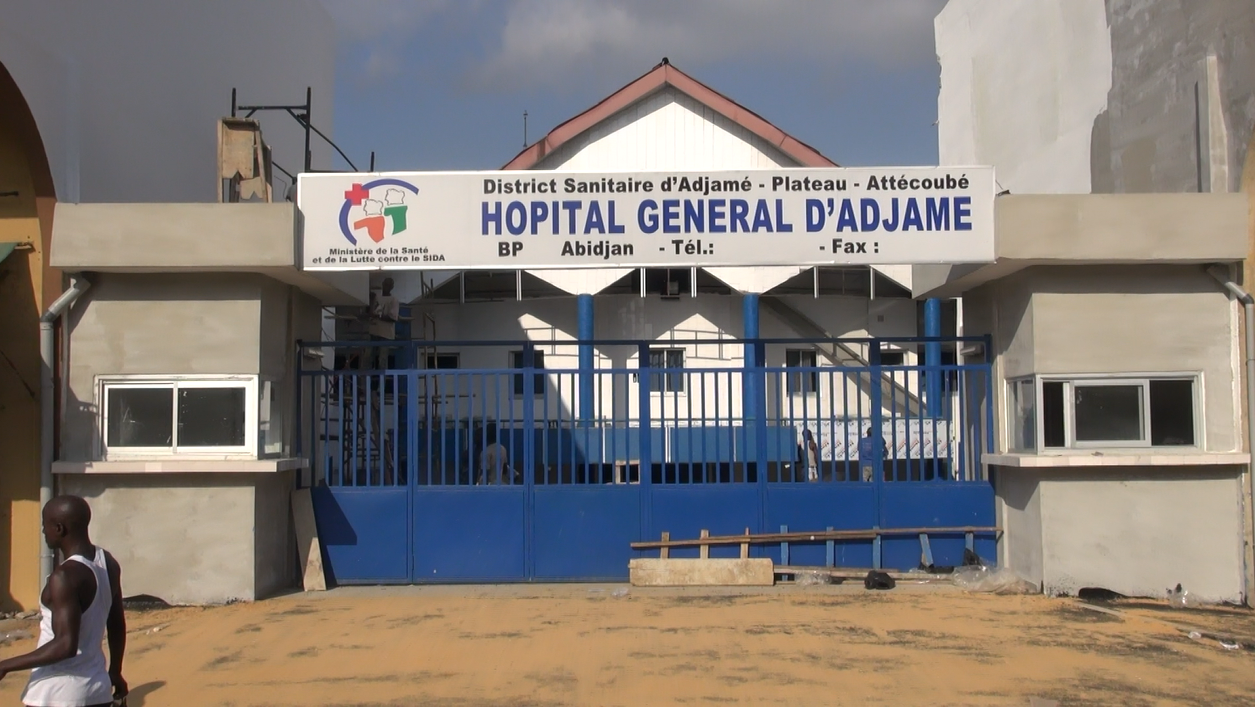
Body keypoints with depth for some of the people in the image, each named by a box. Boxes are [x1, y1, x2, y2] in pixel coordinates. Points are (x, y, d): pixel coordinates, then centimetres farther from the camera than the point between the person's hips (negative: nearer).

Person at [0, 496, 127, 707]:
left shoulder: (65, 576, -21)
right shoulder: (107, 563, 5)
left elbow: (65, 645, -25)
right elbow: (117, 625, 15)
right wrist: (115, 672, 25)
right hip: (97, 689, 8)